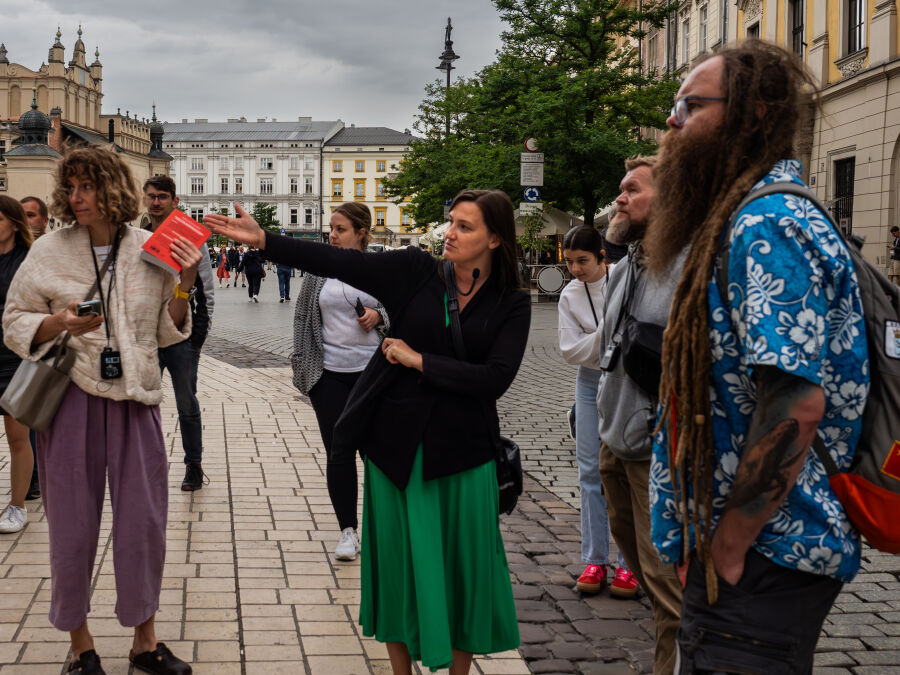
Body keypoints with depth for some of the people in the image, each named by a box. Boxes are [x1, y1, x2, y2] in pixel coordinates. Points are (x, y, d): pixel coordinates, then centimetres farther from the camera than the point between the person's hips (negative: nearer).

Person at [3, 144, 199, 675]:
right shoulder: (50, 251, -1)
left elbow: (167, 333, 8)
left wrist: (184, 287, -8)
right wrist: (59, 323, -14)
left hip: (135, 401, 1)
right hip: (71, 399, -1)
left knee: (145, 522, 5)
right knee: (73, 525, 6)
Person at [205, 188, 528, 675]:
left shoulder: (511, 305, -2)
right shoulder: (415, 270, -1)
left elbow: (496, 378, -13)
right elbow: (340, 263, -10)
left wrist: (419, 360, -13)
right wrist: (263, 239, -19)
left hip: (462, 452, -1)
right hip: (398, 445, 1)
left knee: (462, 563, 7)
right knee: (398, 560, 10)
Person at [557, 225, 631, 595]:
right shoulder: (570, 296, 1)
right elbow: (569, 350, -5)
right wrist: (605, 334, -18)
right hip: (591, 383, 3)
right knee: (591, 469, 4)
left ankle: (629, 562, 6)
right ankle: (594, 559, 13)